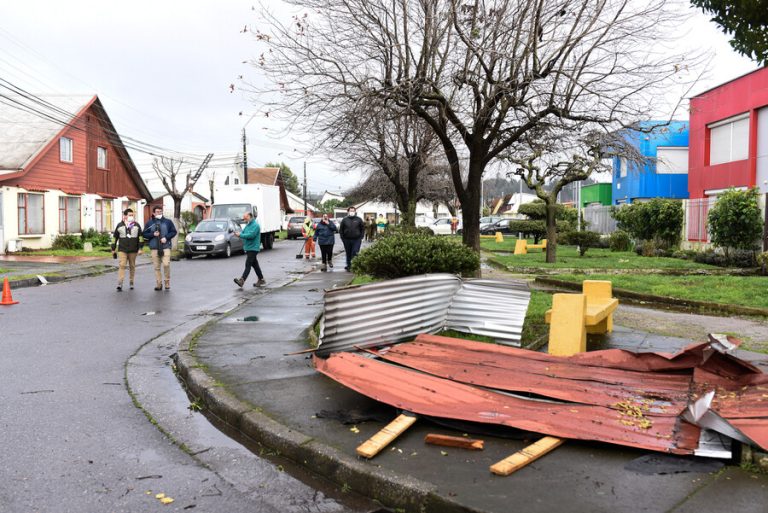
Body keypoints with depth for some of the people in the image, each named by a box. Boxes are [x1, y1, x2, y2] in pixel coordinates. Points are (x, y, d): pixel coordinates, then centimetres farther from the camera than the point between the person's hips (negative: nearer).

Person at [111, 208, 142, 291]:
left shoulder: (136, 225, 6)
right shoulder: (120, 225, 6)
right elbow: (115, 237, 12)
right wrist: (113, 249, 10)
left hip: (133, 250, 1)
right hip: (122, 249, -1)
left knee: (132, 266, 8)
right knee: (122, 265, -11)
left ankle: (131, 283, 19)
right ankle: (119, 284, -14)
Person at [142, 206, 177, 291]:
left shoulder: (168, 222, 8)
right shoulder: (149, 223, 11)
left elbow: (174, 232, 6)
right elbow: (145, 234, 11)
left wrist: (166, 237, -8)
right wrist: (153, 234, -6)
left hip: (166, 247, -2)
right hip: (154, 248, 2)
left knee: (166, 264, -15)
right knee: (156, 267, 2)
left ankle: (167, 282, 2)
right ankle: (159, 284, 9)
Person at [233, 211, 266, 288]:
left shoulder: (255, 225, -14)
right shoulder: (248, 225, 17)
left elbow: (251, 235, -25)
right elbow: (243, 232, 15)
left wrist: (240, 235, -20)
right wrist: (238, 234, -7)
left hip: (253, 248, -10)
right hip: (248, 248, 10)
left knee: (248, 264, -14)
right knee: (255, 264, 13)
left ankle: (241, 281, -22)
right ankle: (261, 280, 21)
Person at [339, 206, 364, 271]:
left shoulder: (359, 220, 5)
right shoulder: (344, 220, 6)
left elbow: (363, 229, 8)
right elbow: (341, 230, 9)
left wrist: (361, 237, -1)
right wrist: (342, 238, 1)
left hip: (356, 240, -2)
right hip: (347, 240, 2)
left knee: (355, 253, -9)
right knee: (348, 254, 9)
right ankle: (348, 265, 20)